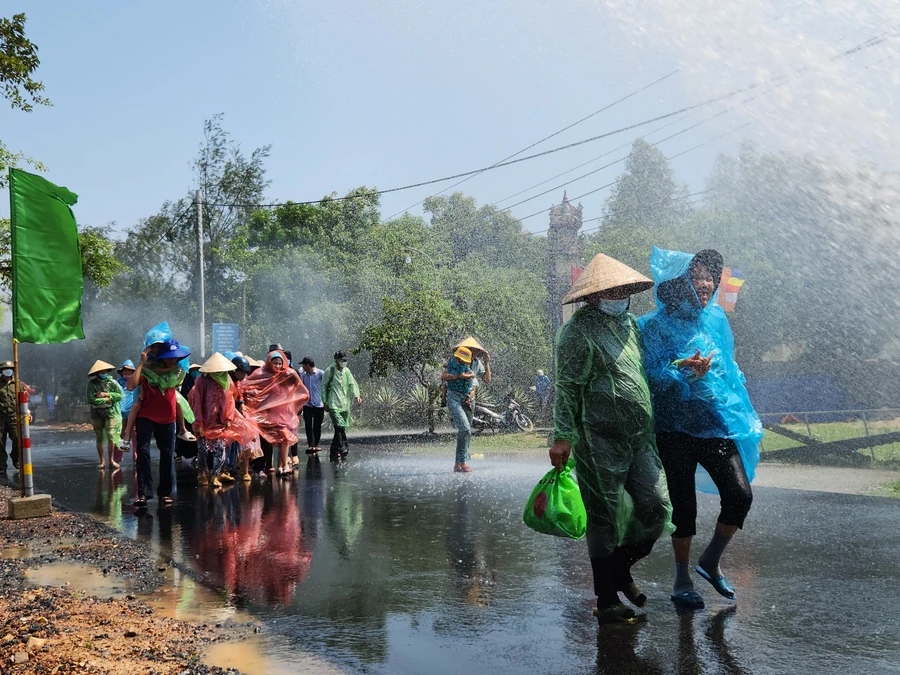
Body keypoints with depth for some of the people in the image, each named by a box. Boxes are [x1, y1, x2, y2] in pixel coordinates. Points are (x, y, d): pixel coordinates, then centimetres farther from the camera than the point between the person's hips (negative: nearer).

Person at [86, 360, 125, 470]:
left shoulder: (112, 382, 0)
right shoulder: (92, 384, -3)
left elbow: (121, 395, -9)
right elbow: (91, 400, -13)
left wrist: (106, 394, -15)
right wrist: (107, 400, -12)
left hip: (111, 413, 0)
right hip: (97, 414, 1)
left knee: (111, 436, -10)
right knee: (99, 439, 7)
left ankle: (111, 460, 2)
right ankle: (102, 462, 16)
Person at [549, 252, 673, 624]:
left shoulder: (630, 324, 17)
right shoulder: (578, 331, -7)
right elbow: (566, 388, -11)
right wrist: (562, 437, -17)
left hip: (640, 438, 7)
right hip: (600, 441, -7)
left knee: (656, 507, 1)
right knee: (605, 517, 1)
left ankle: (621, 569, 26)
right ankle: (607, 600, 14)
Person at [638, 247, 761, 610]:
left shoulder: (716, 318, 9)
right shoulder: (657, 325, -7)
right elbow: (653, 376, -12)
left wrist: (742, 414, 19)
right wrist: (684, 371, -29)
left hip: (718, 425, 5)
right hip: (677, 428, -4)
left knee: (740, 495, -6)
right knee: (684, 505, 3)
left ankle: (710, 561, 18)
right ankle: (681, 581, 20)